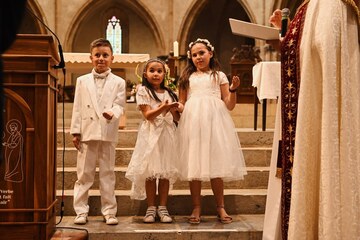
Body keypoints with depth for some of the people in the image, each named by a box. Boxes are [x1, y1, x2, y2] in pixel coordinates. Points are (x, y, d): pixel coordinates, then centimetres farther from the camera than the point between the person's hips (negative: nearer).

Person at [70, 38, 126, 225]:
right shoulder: (82, 81, 10)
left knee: (107, 173, 6)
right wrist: (75, 131, 1)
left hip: (108, 134, -1)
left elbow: (119, 105, -2)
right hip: (87, 132, 1)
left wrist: (112, 113, -25)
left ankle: (109, 211, 14)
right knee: (84, 173, 5)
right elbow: (77, 108, 7)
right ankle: (81, 211, 13)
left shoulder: (118, 82, 7)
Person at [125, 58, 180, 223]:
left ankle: (162, 208, 11)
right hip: (151, 134, -3)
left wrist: (174, 110, -9)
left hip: (167, 134, 4)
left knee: (166, 172, 3)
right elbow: (148, 115, -10)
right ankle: (151, 208, 9)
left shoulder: (169, 93, 14)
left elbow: (177, 118, 12)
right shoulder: (143, 91, 1)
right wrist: (163, 107, -23)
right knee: (150, 172, -1)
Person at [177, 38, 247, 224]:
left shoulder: (219, 76, 13)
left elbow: (229, 106, 9)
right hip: (192, 121, 1)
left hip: (214, 120, -1)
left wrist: (233, 89, -7)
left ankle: (220, 207, 9)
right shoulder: (187, 77, 17)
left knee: (216, 165, -2)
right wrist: (177, 107, -5)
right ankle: (196, 208, 8)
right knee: (193, 165, -1)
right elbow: (182, 104, 17)